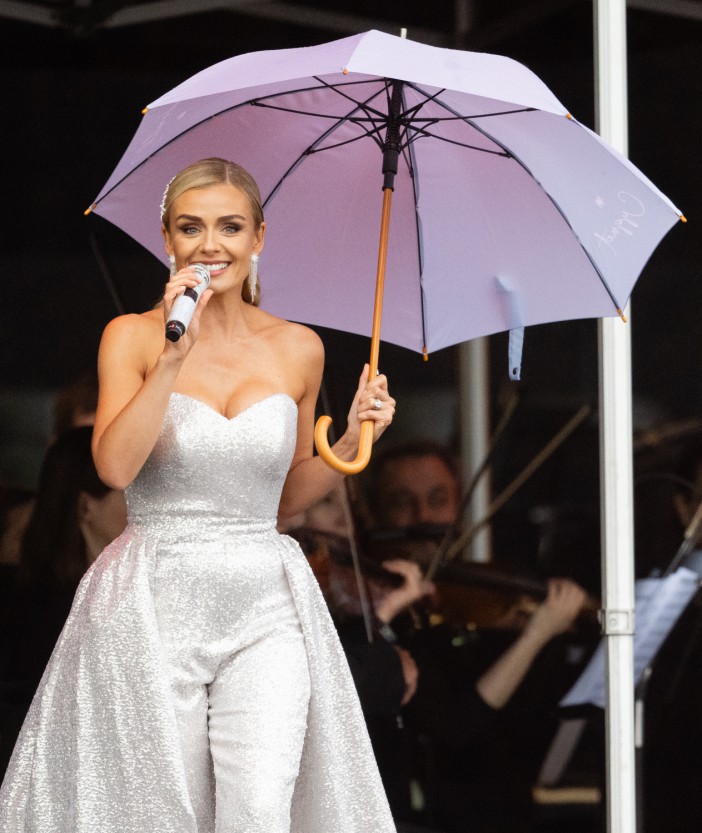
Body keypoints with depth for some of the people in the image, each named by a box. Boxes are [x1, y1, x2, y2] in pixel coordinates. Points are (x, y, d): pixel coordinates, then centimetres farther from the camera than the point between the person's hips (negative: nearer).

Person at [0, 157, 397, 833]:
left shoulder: (297, 349, 8)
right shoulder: (133, 337, 0)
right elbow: (114, 466, -16)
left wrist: (352, 440, 3)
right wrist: (174, 356, -20)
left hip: (265, 606, 2)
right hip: (152, 606, -1)